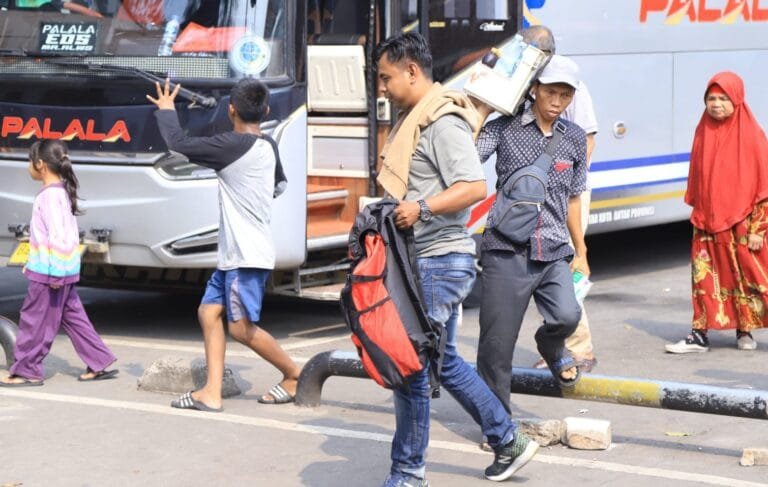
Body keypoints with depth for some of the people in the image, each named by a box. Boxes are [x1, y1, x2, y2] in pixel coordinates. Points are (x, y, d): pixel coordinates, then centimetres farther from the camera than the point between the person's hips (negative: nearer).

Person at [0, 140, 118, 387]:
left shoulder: (50, 195, -19)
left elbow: (59, 236, -24)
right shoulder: (60, 191, 12)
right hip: (62, 271, 10)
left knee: (35, 320, 0)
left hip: (50, 272, -10)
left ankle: (26, 371, 8)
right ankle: (99, 364, 15)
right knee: (72, 317, 14)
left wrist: (55, 272, -24)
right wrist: (33, 262, 25)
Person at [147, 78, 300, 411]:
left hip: (247, 256, -10)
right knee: (209, 311, 6)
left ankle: (295, 375, 9)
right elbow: (279, 180, 32)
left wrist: (166, 110, 5)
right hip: (235, 255, 10)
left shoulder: (233, 144, -15)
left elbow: (179, 144, -13)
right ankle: (212, 393, 1)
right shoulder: (267, 147, 12)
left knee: (242, 327, -6)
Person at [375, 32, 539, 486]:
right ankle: (509, 441, 28)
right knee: (444, 361, 18)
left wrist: (422, 208, -35)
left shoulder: (443, 123, -16)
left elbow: (475, 187, -25)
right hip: (427, 261, 11)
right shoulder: (416, 120, 15)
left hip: (439, 263, -11)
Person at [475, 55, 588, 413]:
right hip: (507, 251, -3)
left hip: (554, 252, 3)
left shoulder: (575, 138, 11)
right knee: (497, 343, -2)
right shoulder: (504, 128, -1)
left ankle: (551, 347, 17)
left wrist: (581, 253, 23)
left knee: (567, 316, -21)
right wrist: (482, 109, -15)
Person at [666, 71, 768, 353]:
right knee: (705, 277, 1)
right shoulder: (704, 132, 7)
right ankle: (700, 335, 3)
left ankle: (744, 331, 19)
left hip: (741, 222, -4)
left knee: (745, 276, 4)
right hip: (707, 221, 4)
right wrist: (697, 213, 12)